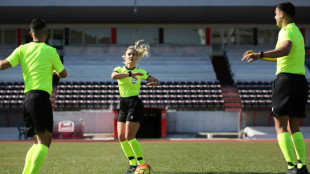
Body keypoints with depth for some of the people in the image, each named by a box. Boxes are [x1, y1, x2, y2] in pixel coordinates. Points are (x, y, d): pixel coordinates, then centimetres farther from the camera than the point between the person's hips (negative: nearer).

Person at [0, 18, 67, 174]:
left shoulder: (22, 49, 9)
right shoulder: (50, 51, -1)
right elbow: (63, 74, 11)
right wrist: (54, 71, 33)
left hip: (27, 99, 6)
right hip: (41, 97, -6)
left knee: (38, 142, 16)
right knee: (44, 142, -11)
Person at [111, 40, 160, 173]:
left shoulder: (141, 72, 1)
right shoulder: (119, 69, 3)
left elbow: (156, 80, 11)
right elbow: (113, 76, -22)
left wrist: (154, 83, -14)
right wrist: (130, 74, -33)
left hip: (135, 104, -5)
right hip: (123, 106, 5)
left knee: (129, 136, -14)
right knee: (121, 137, 2)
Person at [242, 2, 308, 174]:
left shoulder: (286, 31, -7)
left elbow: (285, 50, -31)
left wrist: (260, 54, -37)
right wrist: (258, 56, 31)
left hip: (286, 80, -8)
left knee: (281, 127, -7)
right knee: (294, 129, 11)